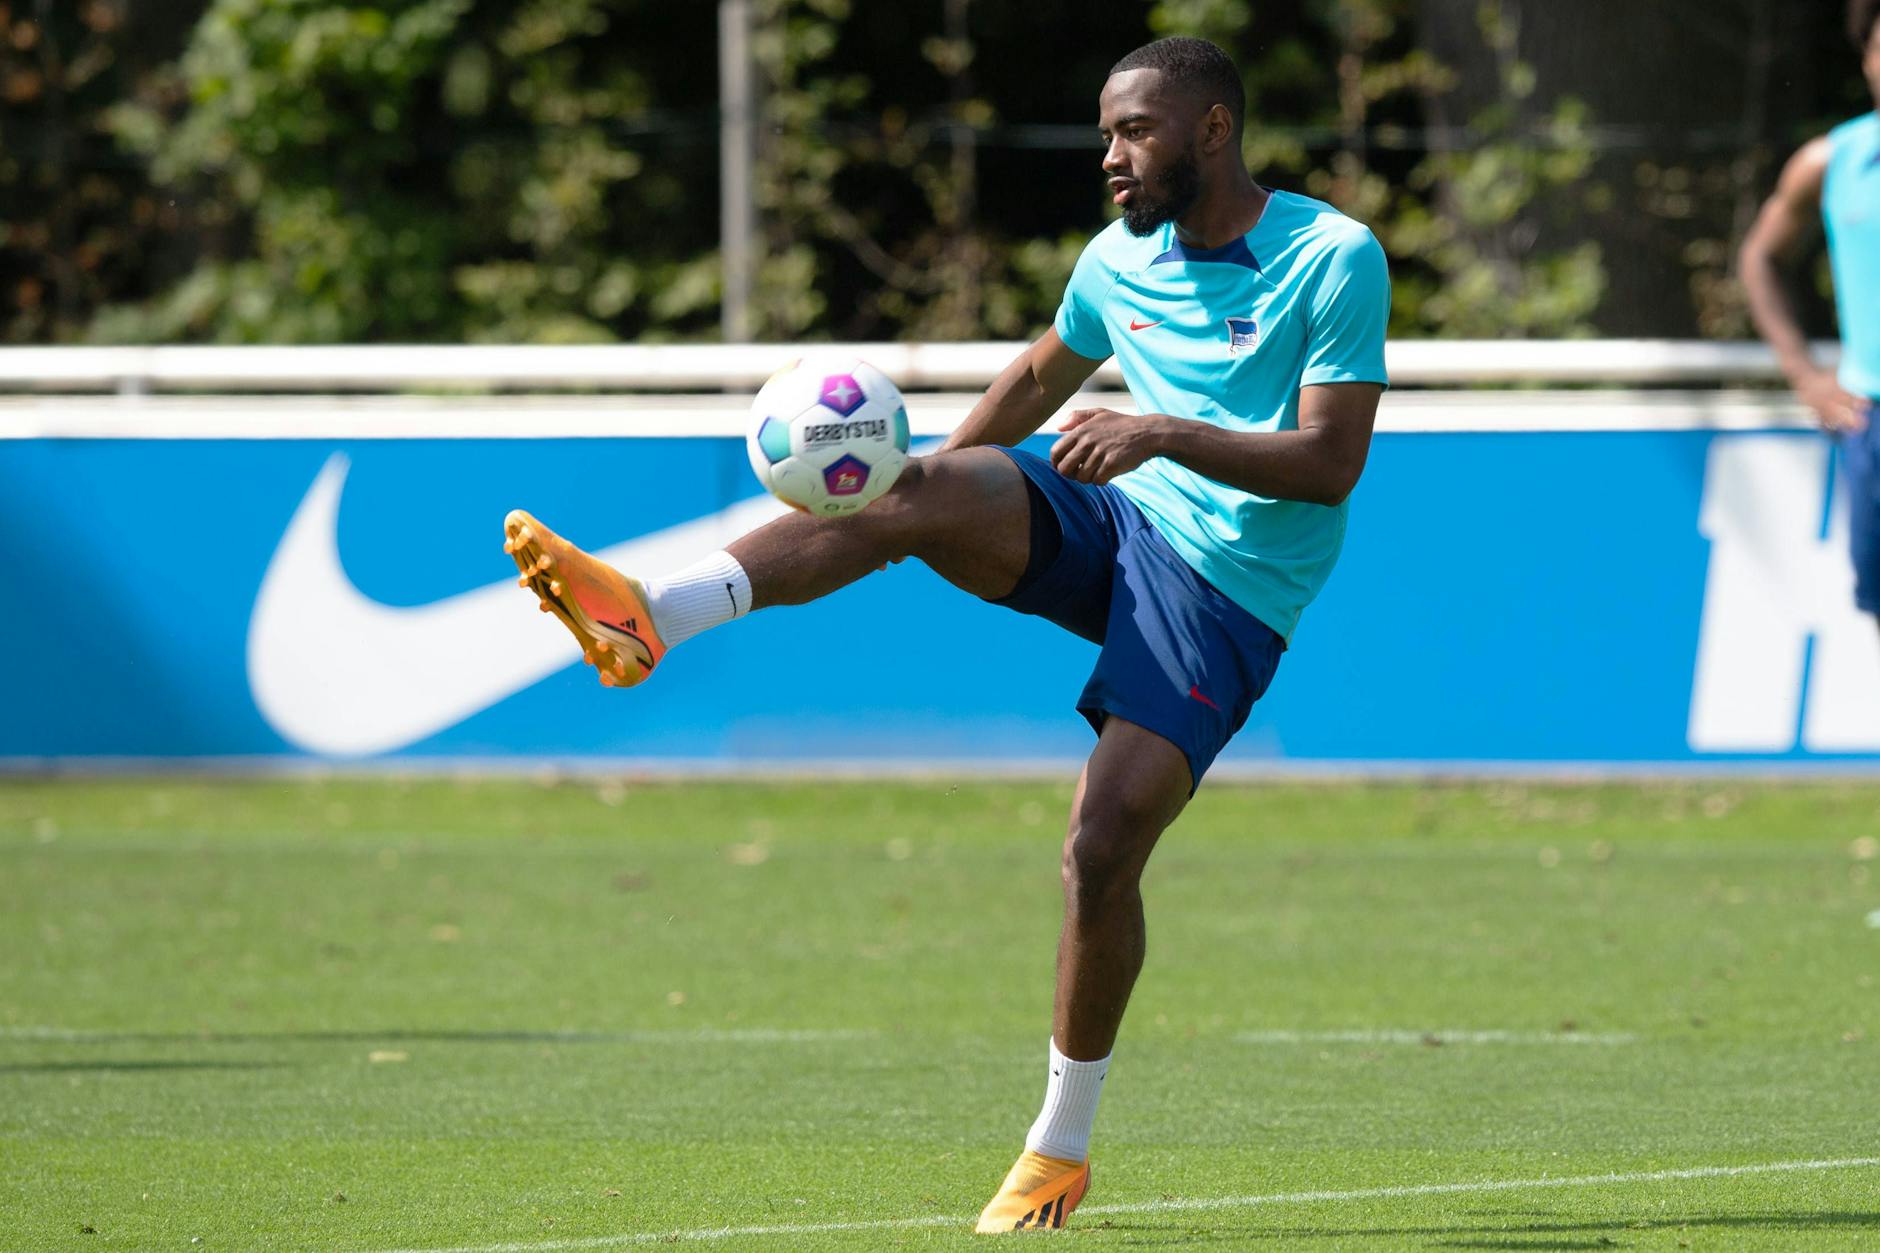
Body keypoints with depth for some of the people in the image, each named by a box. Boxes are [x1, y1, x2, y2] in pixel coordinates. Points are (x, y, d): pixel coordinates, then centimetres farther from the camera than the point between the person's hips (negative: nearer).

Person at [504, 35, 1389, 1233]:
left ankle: (1063, 1147, 2)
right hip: (1115, 522, 5)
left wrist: (1164, 435, -29)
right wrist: (924, 483, 21)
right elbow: (1041, 378, 27)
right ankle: (646, 617, -41)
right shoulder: (1121, 260, 8)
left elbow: (1332, 463, -18)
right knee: (917, 488, -24)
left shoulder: (1334, 260, -12)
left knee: (1104, 850, -16)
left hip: (1226, 593, -5)